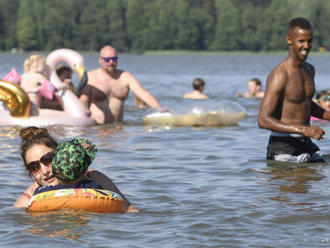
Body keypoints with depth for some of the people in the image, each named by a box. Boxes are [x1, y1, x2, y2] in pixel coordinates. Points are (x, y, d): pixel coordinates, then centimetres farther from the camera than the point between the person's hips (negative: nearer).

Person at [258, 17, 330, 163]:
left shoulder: (309, 70, 11)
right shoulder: (279, 75, -16)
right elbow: (263, 120, -23)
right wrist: (303, 129, -30)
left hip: (307, 146, 7)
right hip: (283, 150, -7)